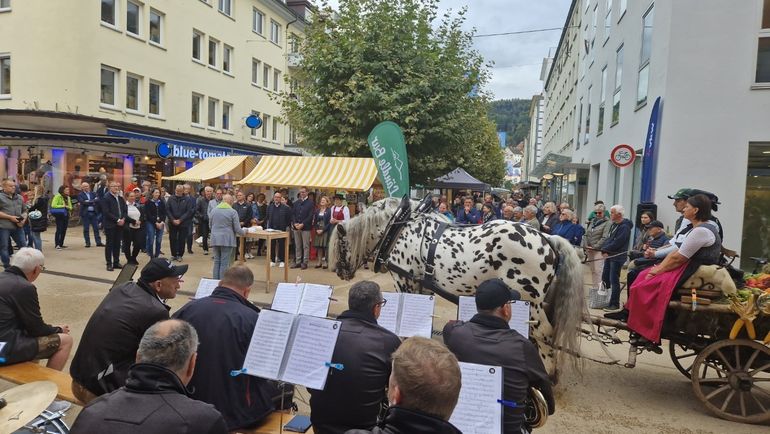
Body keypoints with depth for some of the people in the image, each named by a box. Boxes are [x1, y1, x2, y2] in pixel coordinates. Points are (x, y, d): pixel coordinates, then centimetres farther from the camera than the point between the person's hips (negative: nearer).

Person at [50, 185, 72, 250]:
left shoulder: (68, 198, 15)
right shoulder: (57, 196, -7)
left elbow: (70, 207, 14)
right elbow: (53, 205, -16)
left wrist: (66, 206, -6)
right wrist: (62, 206, -14)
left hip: (66, 215, 7)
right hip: (59, 215, -7)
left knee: (64, 230, 7)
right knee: (59, 229, -10)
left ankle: (61, 244, 15)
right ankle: (57, 244, -8)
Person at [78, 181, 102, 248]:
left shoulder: (93, 193, 11)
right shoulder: (80, 194, 1)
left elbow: (97, 200, -5)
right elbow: (82, 202, -15)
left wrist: (89, 201, -16)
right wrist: (93, 202, -12)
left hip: (93, 213, 3)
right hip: (85, 213, -3)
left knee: (96, 228, 3)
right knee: (86, 229, 2)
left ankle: (98, 242, 6)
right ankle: (87, 243, 9)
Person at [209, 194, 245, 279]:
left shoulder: (213, 210, 6)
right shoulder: (233, 212, -8)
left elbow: (210, 225, 17)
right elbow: (237, 229, -7)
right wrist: (244, 232, 14)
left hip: (215, 239, 5)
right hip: (227, 240, -5)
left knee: (216, 261, 13)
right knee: (225, 263, -1)